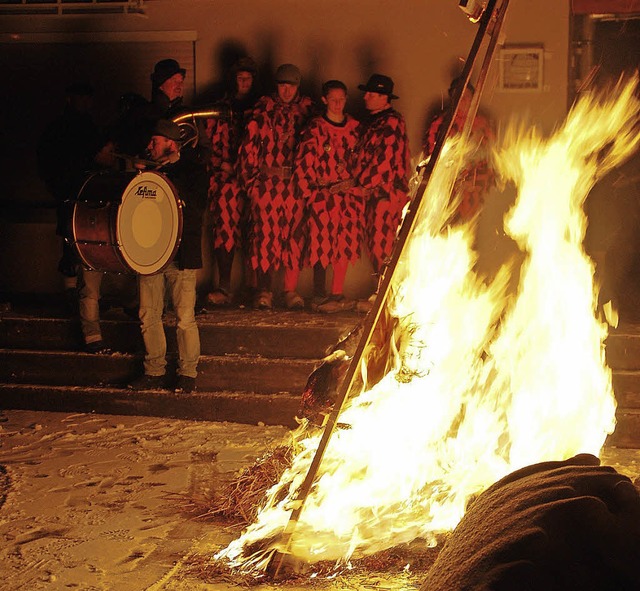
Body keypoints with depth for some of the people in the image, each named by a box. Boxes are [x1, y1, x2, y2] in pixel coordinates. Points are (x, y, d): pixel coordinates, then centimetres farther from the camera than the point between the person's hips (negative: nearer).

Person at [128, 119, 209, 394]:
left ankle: (188, 373, 9)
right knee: (148, 316, 6)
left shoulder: (193, 171, 1)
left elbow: (196, 207, -13)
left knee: (185, 318, -3)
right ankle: (154, 372, 18)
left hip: (181, 255, -5)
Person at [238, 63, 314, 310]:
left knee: (294, 233, 0)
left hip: (296, 181, 1)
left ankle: (291, 290, 7)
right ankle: (263, 290, 4)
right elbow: (249, 145, 5)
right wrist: (250, 179, -1)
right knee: (264, 232, -3)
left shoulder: (307, 109, 10)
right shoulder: (263, 109, 7)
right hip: (265, 181, -1)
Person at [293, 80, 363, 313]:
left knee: (345, 245, 4)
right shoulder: (315, 128, -2)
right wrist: (310, 192, -9)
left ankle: (337, 294, 11)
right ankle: (320, 296, -1)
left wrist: (355, 183, 3)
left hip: (349, 192, 4)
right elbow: (303, 164, -5)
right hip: (322, 194, -4)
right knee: (322, 243, -6)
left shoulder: (354, 127, 11)